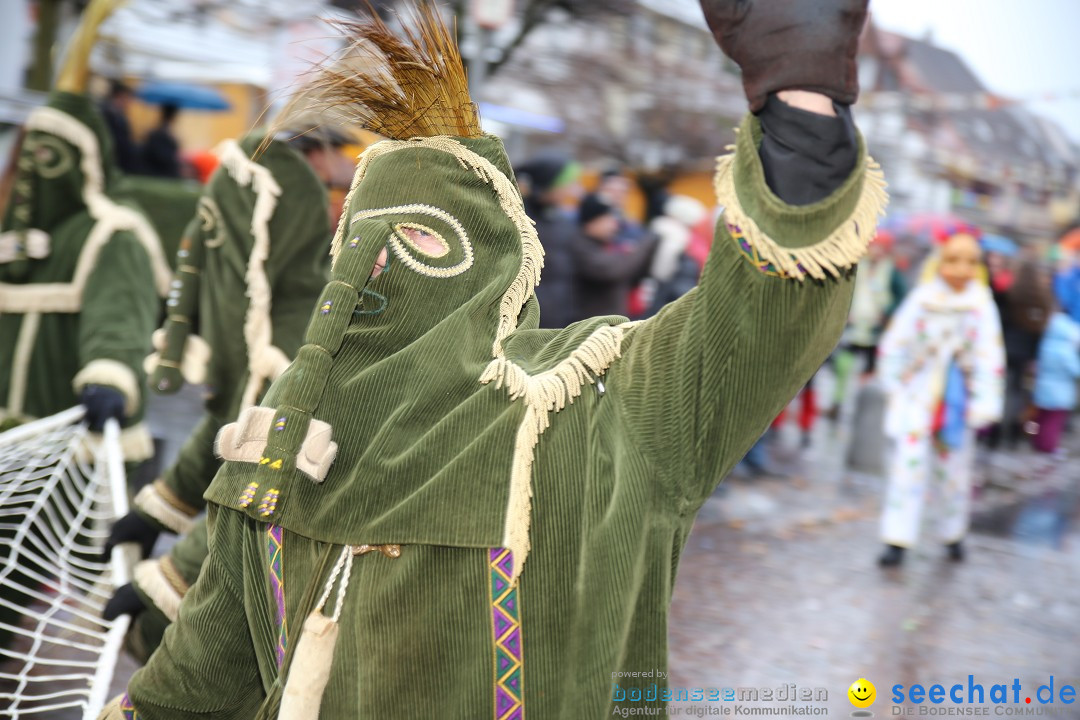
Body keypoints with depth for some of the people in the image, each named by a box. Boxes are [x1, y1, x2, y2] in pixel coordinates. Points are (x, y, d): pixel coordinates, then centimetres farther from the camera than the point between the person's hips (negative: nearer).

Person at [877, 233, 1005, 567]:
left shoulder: (981, 305, -6)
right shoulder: (921, 299, -9)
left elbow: (990, 358, -4)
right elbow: (895, 345, -1)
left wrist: (984, 403, -8)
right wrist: (893, 385, 1)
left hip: (957, 404, 2)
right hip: (917, 400, -2)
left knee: (955, 470, 13)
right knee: (908, 466, -8)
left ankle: (953, 534, 33)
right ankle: (897, 540, -4)